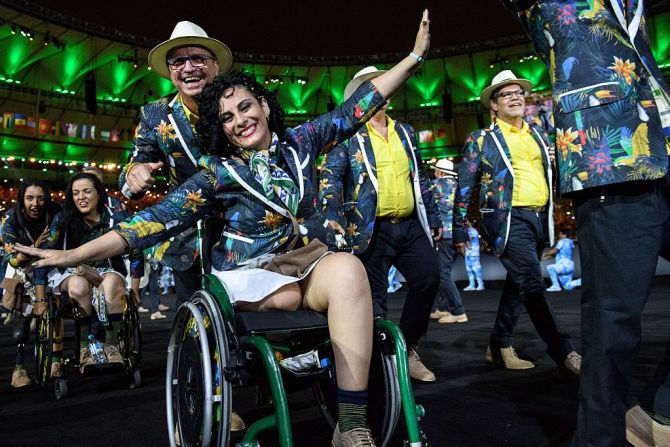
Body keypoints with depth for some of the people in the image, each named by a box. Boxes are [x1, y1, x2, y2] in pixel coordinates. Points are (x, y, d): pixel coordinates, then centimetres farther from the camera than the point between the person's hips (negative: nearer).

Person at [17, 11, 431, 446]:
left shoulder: (299, 142, 6)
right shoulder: (218, 174, -3)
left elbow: (357, 108, 8)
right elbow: (159, 218, -9)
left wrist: (415, 56, 8)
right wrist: (75, 255, -17)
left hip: (311, 264, 2)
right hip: (252, 278, -1)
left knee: (347, 268, -31)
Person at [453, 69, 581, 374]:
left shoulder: (539, 136, 17)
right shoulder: (481, 140, 2)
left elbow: (553, 174, 23)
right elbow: (464, 188, 0)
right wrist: (460, 230, -3)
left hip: (540, 218, 6)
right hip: (508, 219, -6)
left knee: (518, 285, 12)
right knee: (533, 285, -14)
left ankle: (499, 346, 25)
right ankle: (564, 354, -8)